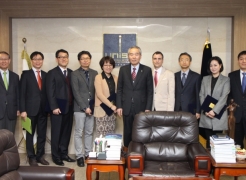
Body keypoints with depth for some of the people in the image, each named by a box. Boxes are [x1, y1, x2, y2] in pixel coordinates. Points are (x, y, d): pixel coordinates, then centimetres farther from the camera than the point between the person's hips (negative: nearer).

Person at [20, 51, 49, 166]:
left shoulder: (45, 75, 9)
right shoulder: (26, 74, 0)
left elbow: (47, 92, 8)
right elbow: (22, 93, -5)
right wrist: (23, 110, -12)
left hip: (43, 110, 3)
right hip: (31, 109, -3)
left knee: (42, 134, 8)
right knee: (30, 134, 6)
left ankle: (40, 156, 19)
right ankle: (31, 157, 16)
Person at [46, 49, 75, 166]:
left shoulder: (72, 73, 13)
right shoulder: (52, 73, -1)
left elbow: (73, 90, 10)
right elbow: (50, 92, -8)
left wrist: (73, 105, 3)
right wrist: (54, 107, -15)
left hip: (69, 108, 5)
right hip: (58, 108, -5)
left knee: (66, 132, 10)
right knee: (56, 133, 3)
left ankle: (64, 154, 22)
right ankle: (56, 156, 13)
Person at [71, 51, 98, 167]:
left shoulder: (95, 73, 10)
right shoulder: (75, 74, -2)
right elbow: (76, 93, -8)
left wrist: (94, 106, -1)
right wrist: (84, 107, -13)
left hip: (92, 107, 4)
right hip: (80, 108, -4)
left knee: (89, 132, 10)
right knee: (79, 133, 1)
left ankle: (88, 154, 19)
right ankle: (79, 156, 9)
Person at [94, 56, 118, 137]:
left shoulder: (115, 78, 10)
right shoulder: (98, 77, -4)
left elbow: (116, 94, 12)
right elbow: (99, 94, -12)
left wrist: (116, 107, -3)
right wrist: (111, 106, -17)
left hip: (112, 110, 5)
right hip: (102, 110, -5)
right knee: (101, 135, -4)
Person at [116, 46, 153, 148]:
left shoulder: (147, 70, 0)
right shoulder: (123, 69, 6)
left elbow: (150, 91, 0)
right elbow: (119, 89, 7)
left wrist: (148, 108, -5)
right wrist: (119, 106, 0)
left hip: (141, 107, -1)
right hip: (126, 107, 2)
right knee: (127, 132, 8)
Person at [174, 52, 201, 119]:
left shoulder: (196, 76, 2)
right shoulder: (175, 76, 9)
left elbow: (198, 95, 1)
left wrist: (198, 111, -4)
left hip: (190, 111, -2)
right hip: (176, 110, 2)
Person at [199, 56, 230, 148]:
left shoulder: (226, 80, 3)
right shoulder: (205, 79, 12)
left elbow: (224, 97, -7)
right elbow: (201, 95, 6)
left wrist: (214, 111, -16)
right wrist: (205, 110, -7)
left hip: (219, 114, -2)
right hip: (206, 115, 2)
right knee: (208, 140, 4)